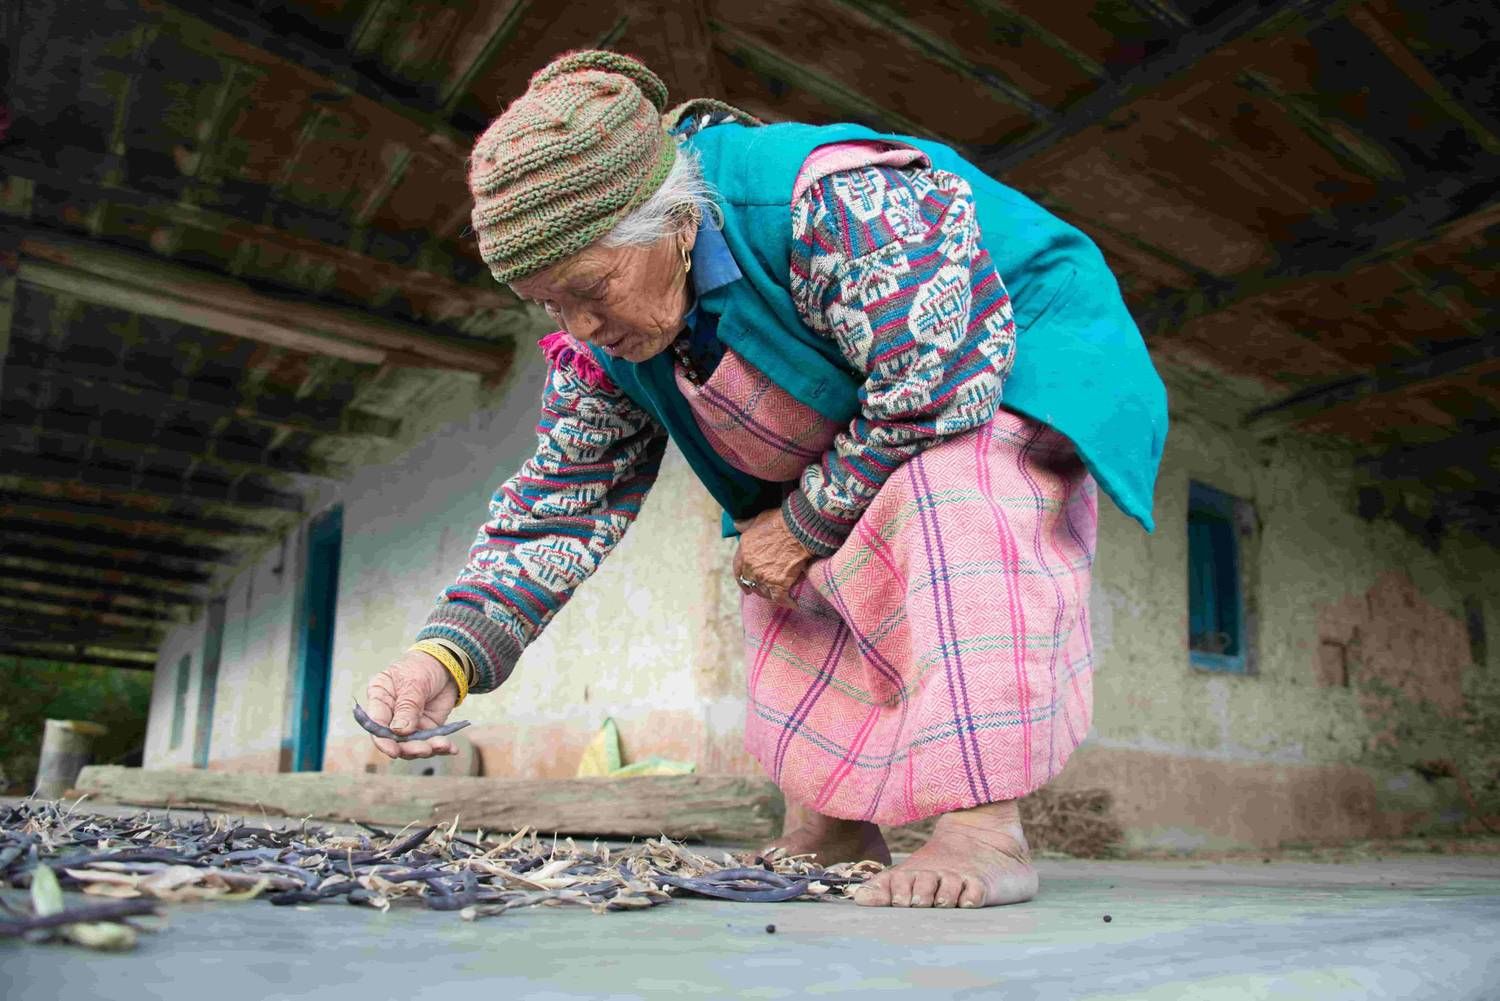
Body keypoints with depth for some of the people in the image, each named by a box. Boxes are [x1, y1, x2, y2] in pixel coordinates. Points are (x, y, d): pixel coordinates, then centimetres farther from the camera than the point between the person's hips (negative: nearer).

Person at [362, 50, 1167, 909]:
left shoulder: (840, 207, -37)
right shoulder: (605, 340, -12)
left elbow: (941, 389, -37)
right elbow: (559, 501, -9)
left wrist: (804, 523, -25)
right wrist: (447, 655, -23)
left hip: (1026, 362, -7)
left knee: (953, 495, -36)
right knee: (788, 588, -4)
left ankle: (986, 826, -32)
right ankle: (830, 831, 7)